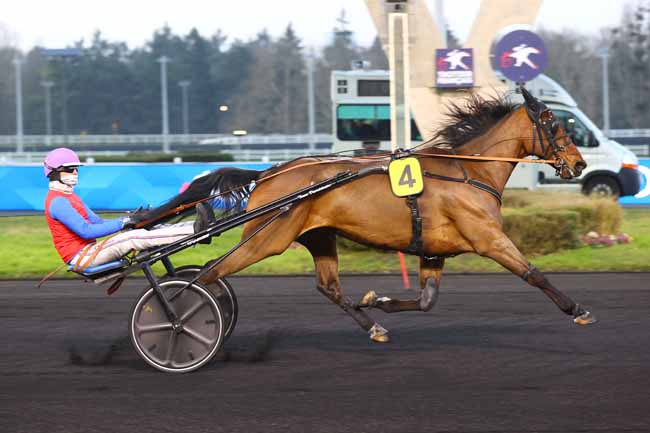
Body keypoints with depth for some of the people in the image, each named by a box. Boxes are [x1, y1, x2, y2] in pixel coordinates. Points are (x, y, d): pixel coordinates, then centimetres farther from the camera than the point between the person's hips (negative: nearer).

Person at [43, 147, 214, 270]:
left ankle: (196, 229, -9)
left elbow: (97, 222, 18)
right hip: (81, 257, -10)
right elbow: (85, 231, -21)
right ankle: (196, 229, -26)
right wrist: (122, 223, -18)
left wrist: (128, 220, 3)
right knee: (133, 238, -22)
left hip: (88, 250, 10)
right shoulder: (57, 202, -14)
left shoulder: (67, 197, 20)